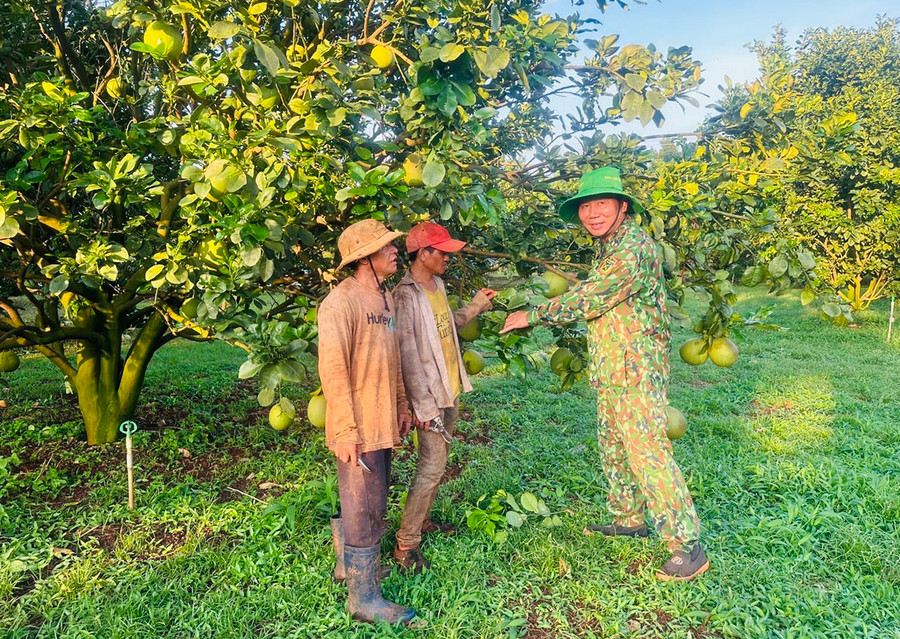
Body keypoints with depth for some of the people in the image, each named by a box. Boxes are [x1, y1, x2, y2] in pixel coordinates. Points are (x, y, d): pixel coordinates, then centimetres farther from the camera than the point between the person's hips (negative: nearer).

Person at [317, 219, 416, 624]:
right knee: (364, 509, 2)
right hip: (358, 428, -9)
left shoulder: (384, 297, 11)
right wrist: (345, 431, -21)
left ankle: (348, 565, 40)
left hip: (383, 423, 9)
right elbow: (333, 370, -20)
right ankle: (363, 597, 17)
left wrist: (402, 406, 17)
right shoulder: (341, 302, -18)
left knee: (372, 502, 21)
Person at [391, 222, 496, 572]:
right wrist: (425, 406, -23)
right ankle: (405, 543, 7)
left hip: (451, 389, 9)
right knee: (432, 468, -5)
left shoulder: (437, 284, 8)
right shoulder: (406, 295, -20)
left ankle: (422, 519, 35)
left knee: (437, 462, 19)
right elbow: (408, 356, -22)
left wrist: (475, 306, 10)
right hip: (430, 395, -9)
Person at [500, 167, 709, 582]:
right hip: (610, 373, 10)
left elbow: (588, 301, -21)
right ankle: (628, 520, 35)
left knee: (648, 454, -8)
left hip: (637, 373, -10)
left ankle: (687, 546, 3)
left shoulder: (634, 248, -19)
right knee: (614, 450, 18)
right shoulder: (608, 246, 13)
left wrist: (533, 315, -12)